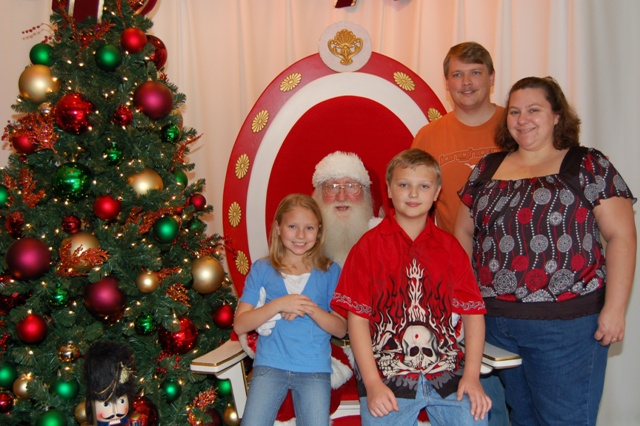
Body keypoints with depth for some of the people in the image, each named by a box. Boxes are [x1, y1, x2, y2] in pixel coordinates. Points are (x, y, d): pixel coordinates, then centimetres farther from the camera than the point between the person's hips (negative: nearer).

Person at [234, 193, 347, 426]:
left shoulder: (329, 271, 4)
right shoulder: (262, 269, 4)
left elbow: (341, 329, 1)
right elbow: (240, 325, -1)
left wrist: (310, 309, -16)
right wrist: (278, 305, -16)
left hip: (314, 368, 0)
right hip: (269, 364, 0)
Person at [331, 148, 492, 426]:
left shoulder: (449, 247, 7)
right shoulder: (368, 246, 0)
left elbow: (473, 311, 5)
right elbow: (357, 317, -3)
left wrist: (472, 374, -5)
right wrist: (372, 383, -9)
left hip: (446, 374, 2)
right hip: (387, 378, -2)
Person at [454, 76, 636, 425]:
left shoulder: (589, 166, -1)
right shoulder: (487, 168, 11)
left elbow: (621, 235, -6)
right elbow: (464, 232, 14)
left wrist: (614, 307, -12)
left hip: (566, 323, -4)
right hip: (494, 322, 4)